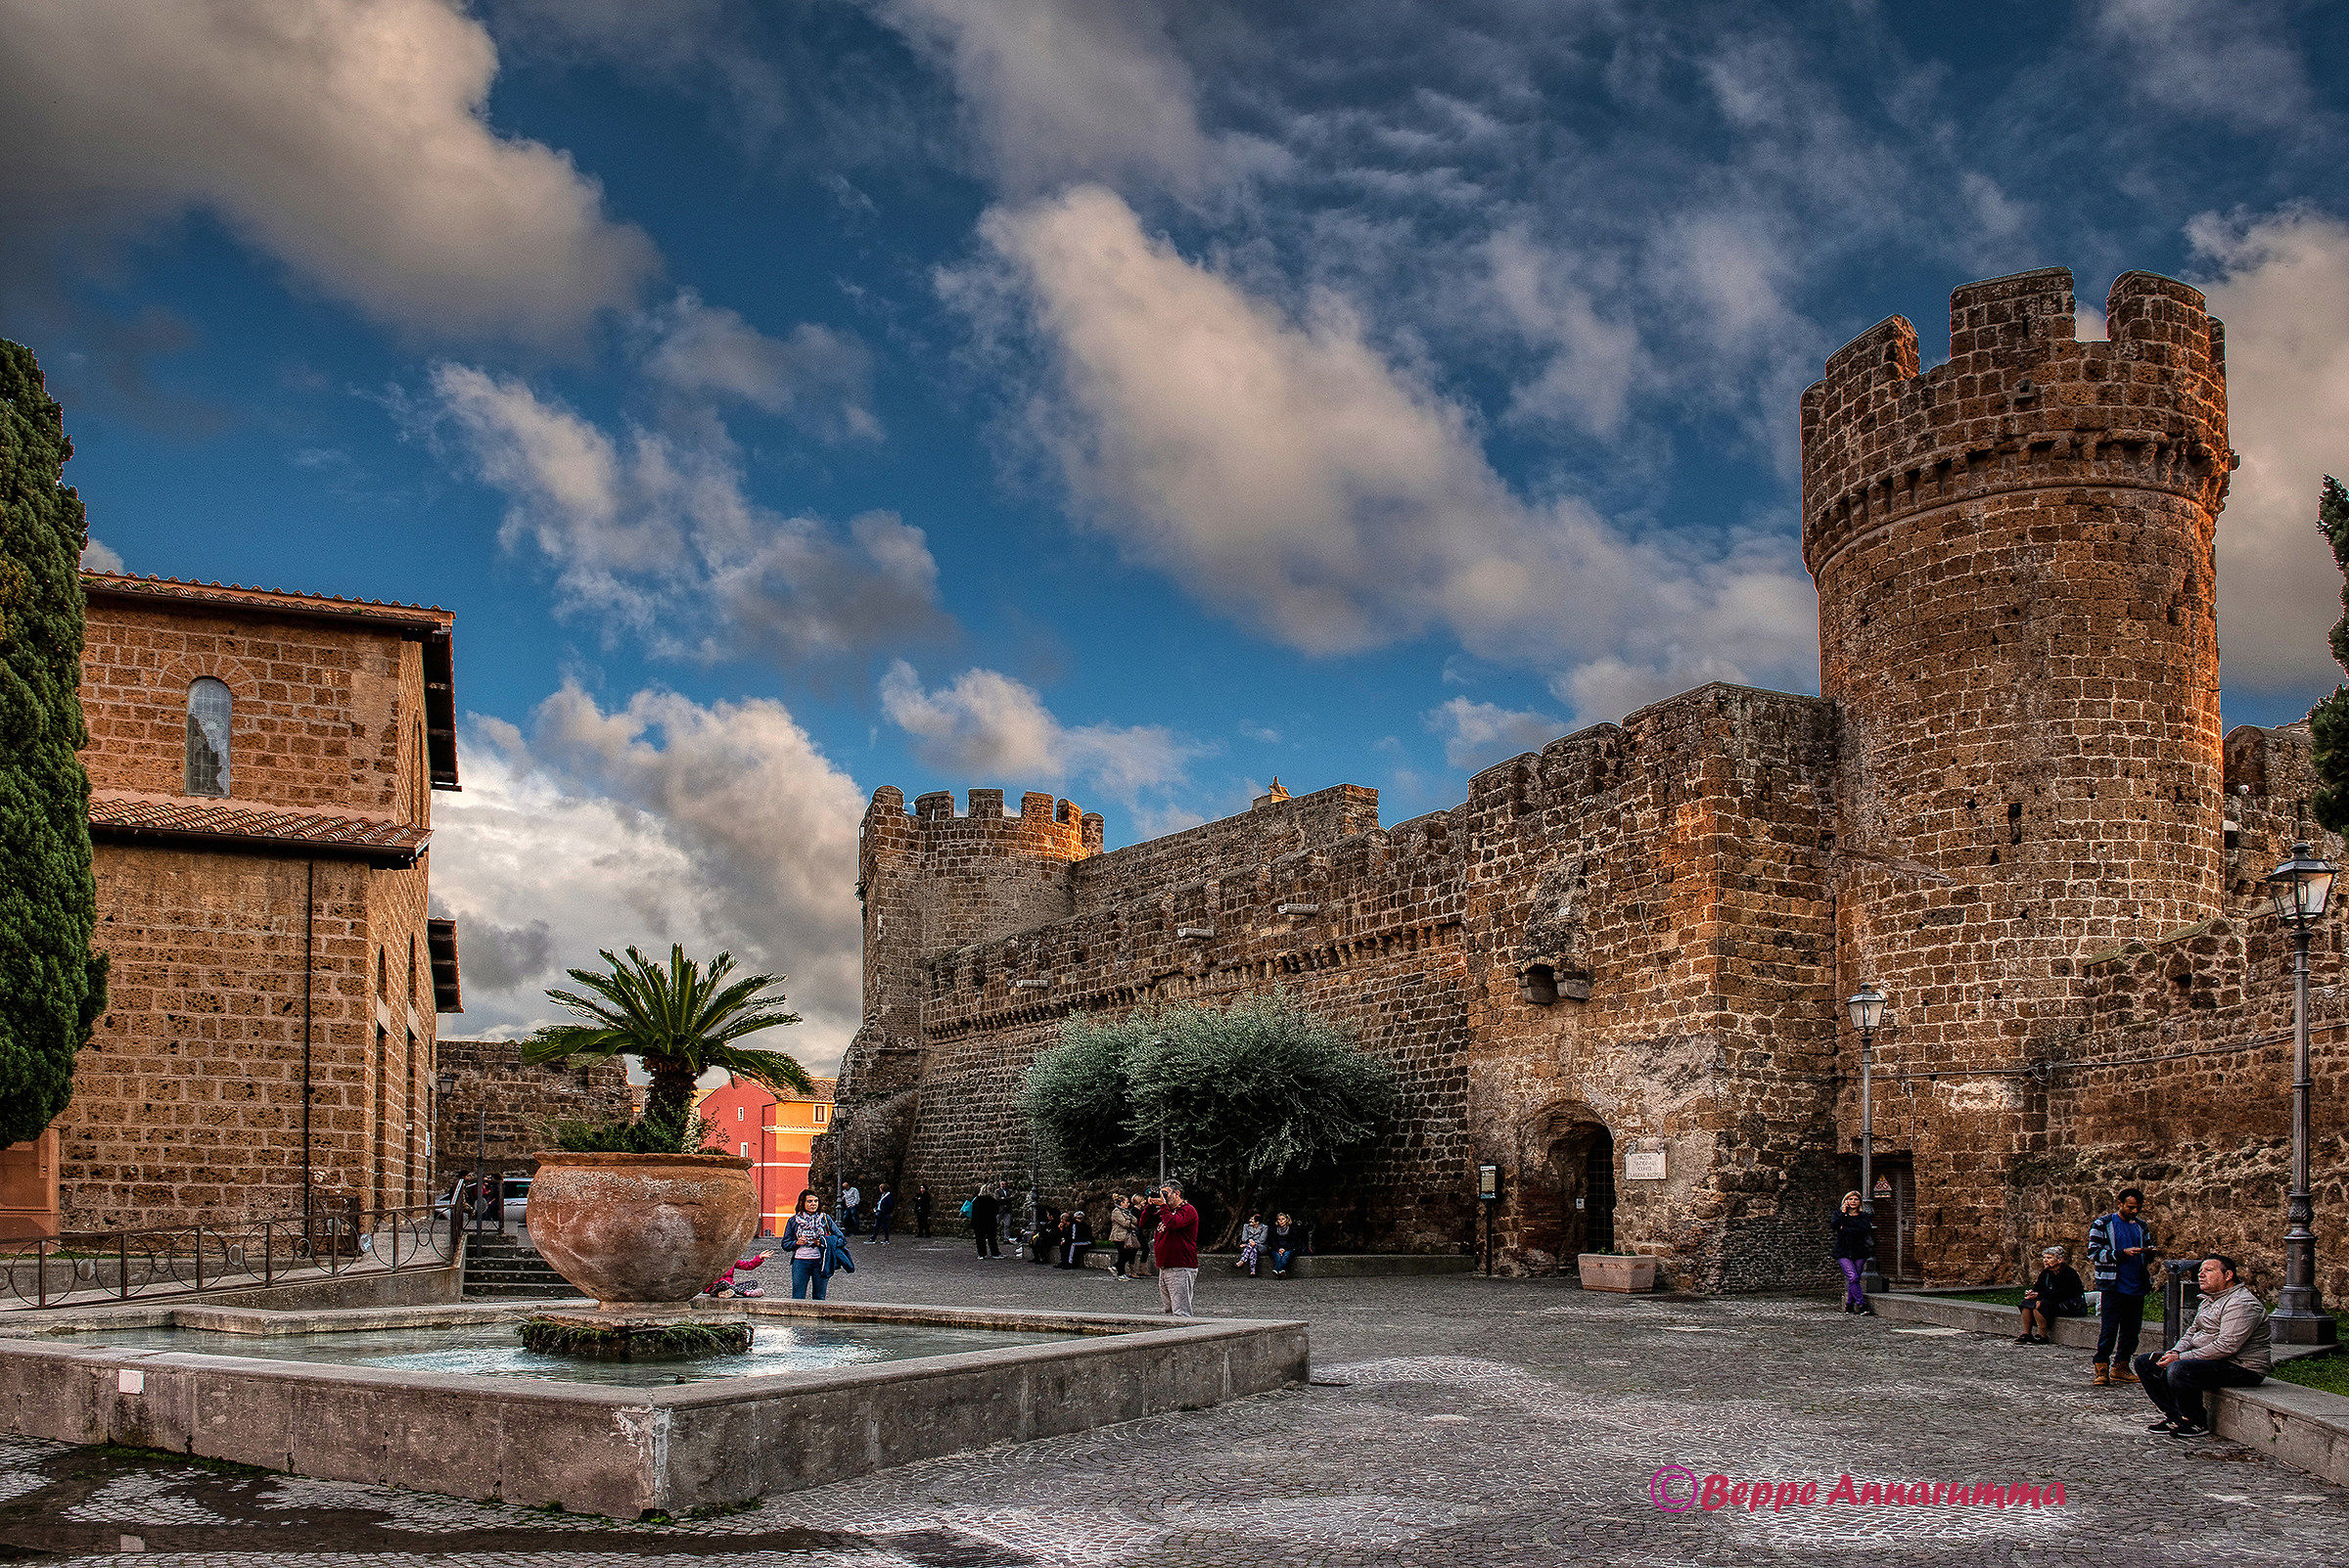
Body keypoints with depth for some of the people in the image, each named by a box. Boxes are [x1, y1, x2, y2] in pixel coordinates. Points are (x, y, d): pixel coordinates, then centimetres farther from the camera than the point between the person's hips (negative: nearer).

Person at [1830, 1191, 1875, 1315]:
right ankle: (1862, 1305, -18)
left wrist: (1845, 1229, -10)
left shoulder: (1864, 1216, 9)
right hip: (1843, 1253, -1)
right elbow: (1834, 1224, -10)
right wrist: (1843, 1212, -8)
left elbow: (1864, 1230, -10)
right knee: (1853, 1278, -17)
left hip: (1860, 1253, 2)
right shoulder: (1839, 1214, 10)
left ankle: (1849, 1304, 15)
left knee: (1854, 1279, -2)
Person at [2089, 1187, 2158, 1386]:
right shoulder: (2102, 1224, -1)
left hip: (2137, 1288, 6)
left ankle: (2120, 1368, 18)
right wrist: (2123, 1253, -18)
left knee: (2132, 1330, 8)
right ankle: (2101, 1369, 0)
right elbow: (2094, 1253, -9)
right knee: (2108, 1329, -7)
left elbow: (2148, 1255, 24)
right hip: (2113, 1287, -6)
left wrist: (2150, 1254, 0)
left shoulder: (2142, 1226, 16)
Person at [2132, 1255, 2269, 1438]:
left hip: (2242, 1368, -10)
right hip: (2208, 1359, 10)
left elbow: (2226, 1346, -26)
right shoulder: (2209, 1300, 15)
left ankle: (2196, 1423, -13)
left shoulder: (2242, 1303, -18)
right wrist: (2175, 1352, -3)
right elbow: (2192, 1333, 20)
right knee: (2145, 1362, 4)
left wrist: (2180, 1358, -23)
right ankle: (2174, 1416, 4)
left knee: (2178, 1370, -34)